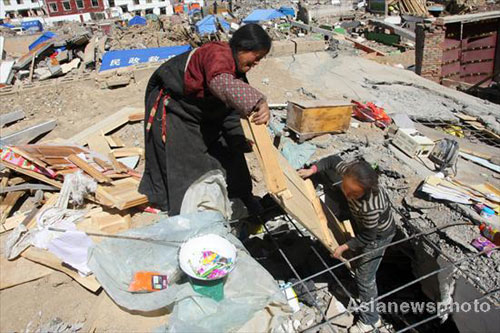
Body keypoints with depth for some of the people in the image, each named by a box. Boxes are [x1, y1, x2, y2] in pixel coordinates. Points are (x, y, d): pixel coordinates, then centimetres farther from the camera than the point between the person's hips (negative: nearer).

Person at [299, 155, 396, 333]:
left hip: (377, 235, -7)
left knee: (364, 276, 4)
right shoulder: (348, 169, -32)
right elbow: (333, 160, -9)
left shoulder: (370, 207, -46)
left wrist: (343, 247, -17)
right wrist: (312, 170, -18)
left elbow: (367, 237, -28)